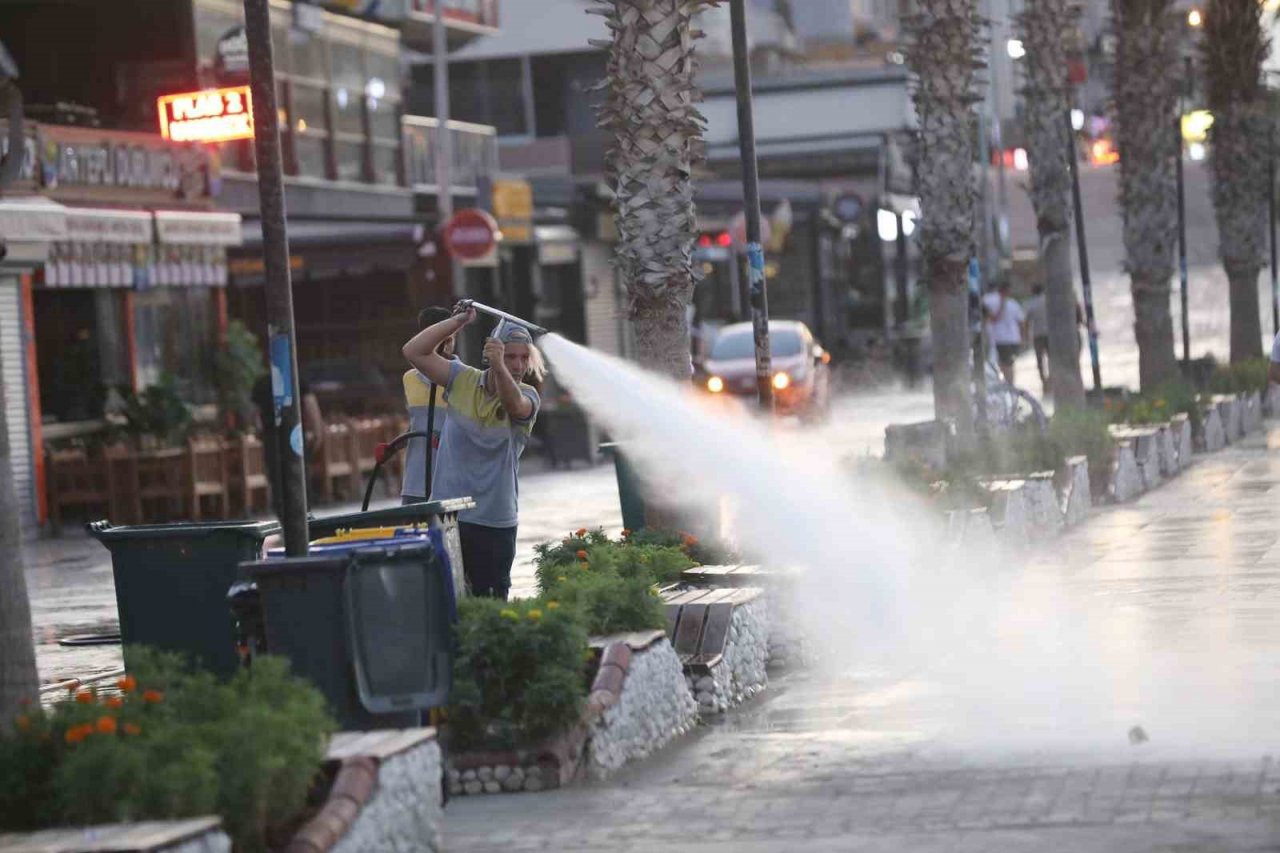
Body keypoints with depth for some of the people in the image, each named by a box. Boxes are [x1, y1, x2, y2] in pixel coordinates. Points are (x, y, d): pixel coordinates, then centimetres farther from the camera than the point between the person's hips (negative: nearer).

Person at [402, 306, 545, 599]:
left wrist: (499, 369, -48)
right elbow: (414, 352, -3)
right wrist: (458, 321, -10)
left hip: (496, 522, -1)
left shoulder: (527, 396, -3)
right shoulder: (462, 380, 3)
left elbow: (515, 406, -28)